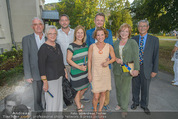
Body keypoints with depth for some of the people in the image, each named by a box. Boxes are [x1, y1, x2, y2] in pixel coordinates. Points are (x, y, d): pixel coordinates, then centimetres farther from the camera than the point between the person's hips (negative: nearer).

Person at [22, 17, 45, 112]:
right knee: (37, 96, 15)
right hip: (36, 74, -1)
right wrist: (28, 75, -6)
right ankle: (38, 109, 39)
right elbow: (26, 59, -5)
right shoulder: (26, 39, -5)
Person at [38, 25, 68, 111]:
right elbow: (41, 66, -16)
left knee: (59, 97, 19)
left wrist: (65, 71, 14)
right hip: (50, 78, -7)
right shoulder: (43, 48, -16)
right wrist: (45, 82, -17)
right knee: (52, 100, 5)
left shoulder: (57, 46, 7)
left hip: (59, 76, 7)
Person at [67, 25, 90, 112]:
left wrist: (87, 66, 4)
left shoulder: (85, 45, 3)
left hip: (85, 71, 6)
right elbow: (68, 59, -15)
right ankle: (79, 107, 35)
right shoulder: (72, 46, -15)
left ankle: (77, 100, 50)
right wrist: (79, 67, -20)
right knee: (78, 90, 10)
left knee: (85, 88, 20)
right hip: (76, 72, -6)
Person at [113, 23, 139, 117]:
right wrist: (116, 59, -8)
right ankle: (119, 103, 36)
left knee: (125, 89, 5)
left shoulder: (133, 43, -5)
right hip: (117, 70, 4)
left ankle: (124, 108, 23)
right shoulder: (116, 43, 8)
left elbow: (136, 57, -9)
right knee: (118, 87, 15)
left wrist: (136, 69, -17)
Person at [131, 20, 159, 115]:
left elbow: (156, 56, -2)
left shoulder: (154, 40, -2)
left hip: (146, 69, -1)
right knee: (135, 87, 16)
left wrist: (155, 70, -4)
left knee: (145, 88, 13)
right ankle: (135, 102, 39)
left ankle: (144, 105, 36)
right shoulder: (133, 39, 2)